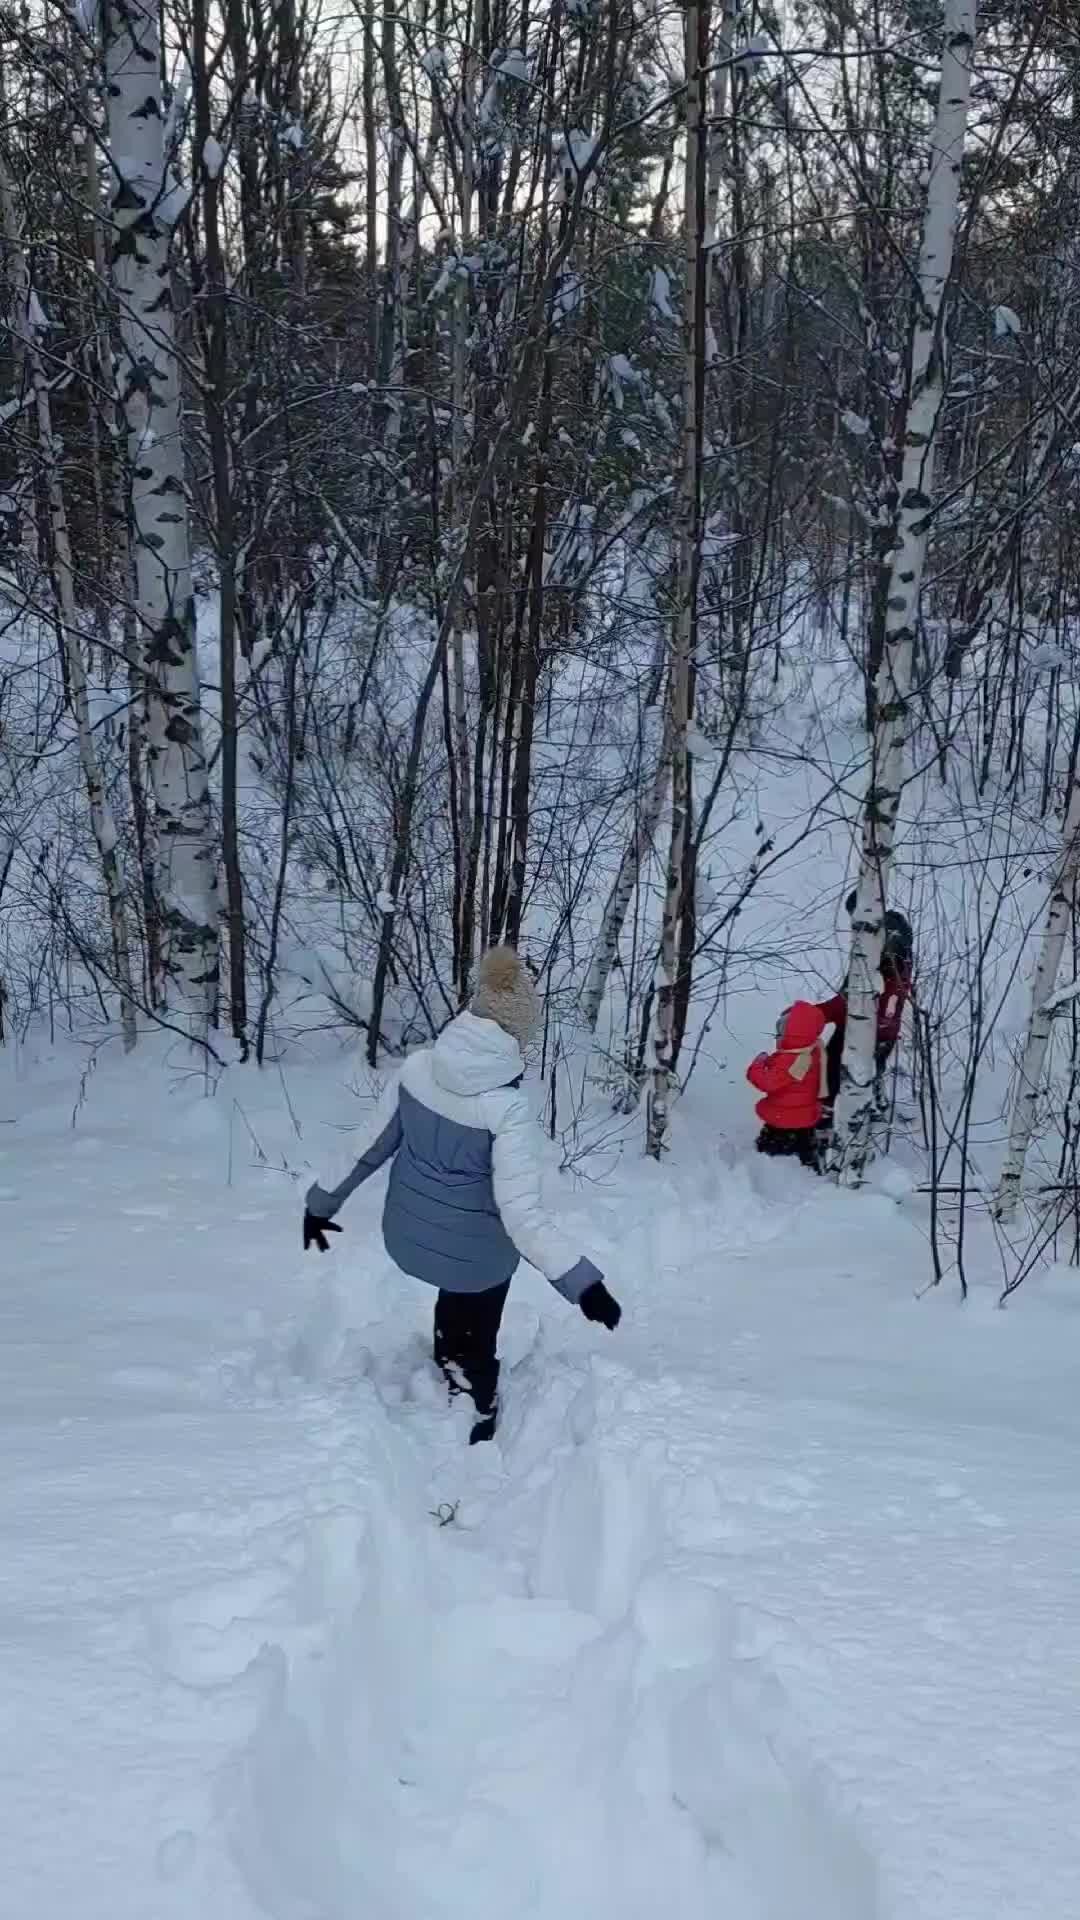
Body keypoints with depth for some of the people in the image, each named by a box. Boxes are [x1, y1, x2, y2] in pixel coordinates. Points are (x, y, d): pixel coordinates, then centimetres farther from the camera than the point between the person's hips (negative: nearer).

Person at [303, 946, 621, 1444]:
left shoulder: (417, 1067, -16)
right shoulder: (506, 1108, -30)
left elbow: (369, 1146, -4)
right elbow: (521, 1213, -32)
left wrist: (322, 1202, 10)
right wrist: (582, 1283, -30)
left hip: (408, 1236, 5)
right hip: (474, 1254, -5)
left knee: (457, 1297, 37)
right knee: (476, 1341, 23)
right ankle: (473, 1431, 43)